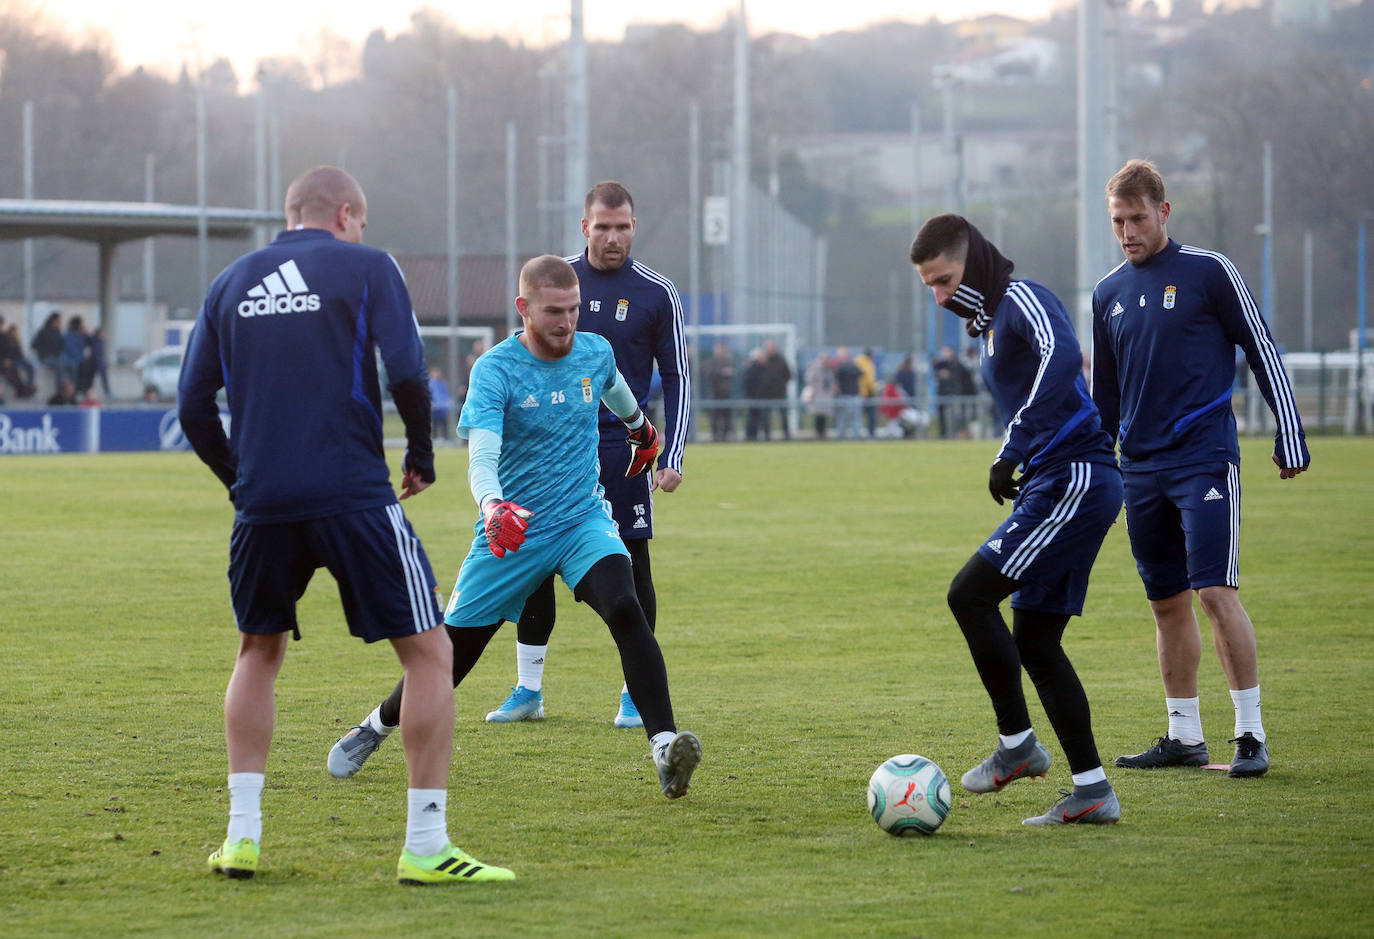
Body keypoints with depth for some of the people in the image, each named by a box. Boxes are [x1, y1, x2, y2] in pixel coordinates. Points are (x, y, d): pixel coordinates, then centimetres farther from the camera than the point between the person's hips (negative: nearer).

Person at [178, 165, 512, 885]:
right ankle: (425, 846, -3)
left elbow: (193, 405, 11)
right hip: (353, 495, -4)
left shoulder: (232, 283, 13)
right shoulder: (366, 267, 2)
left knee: (259, 651, 24)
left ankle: (242, 835, 17)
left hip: (263, 502, 4)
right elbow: (406, 373, -10)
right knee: (429, 654, 4)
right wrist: (422, 455, 5)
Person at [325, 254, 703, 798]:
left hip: (583, 521, 2)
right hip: (512, 530, -2)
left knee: (624, 610, -28)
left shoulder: (595, 352, -2)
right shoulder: (495, 370, -17)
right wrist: (494, 508, -51)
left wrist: (641, 429, 44)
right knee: (452, 655, 8)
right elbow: (481, 456, -30)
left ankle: (664, 745, -34)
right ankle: (377, 728, 37)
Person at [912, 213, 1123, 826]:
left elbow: (1062, 357, -32)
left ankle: (1017, 744, -5)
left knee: (970, 593, -14)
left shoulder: (1022, 299, -11)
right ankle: (1092, 791, 7)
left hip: (1075, 480, -11)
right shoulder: (988, 321, 20)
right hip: (1057, 485, 11)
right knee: (1035, 642, 8)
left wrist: (1013, 450, -33)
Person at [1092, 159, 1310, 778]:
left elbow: (1263, 352, 0)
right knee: (1167, 603, 7)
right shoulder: (1108, 294, 13)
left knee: (1216, 594, -13)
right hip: (1140, 468, 5)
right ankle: (1184, 737, 14)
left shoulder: (1209, 272, -2)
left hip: (1204, 458, -5)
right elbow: (1102, 395, 21)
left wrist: (1290, 435, -3)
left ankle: (1251, 735, -8)